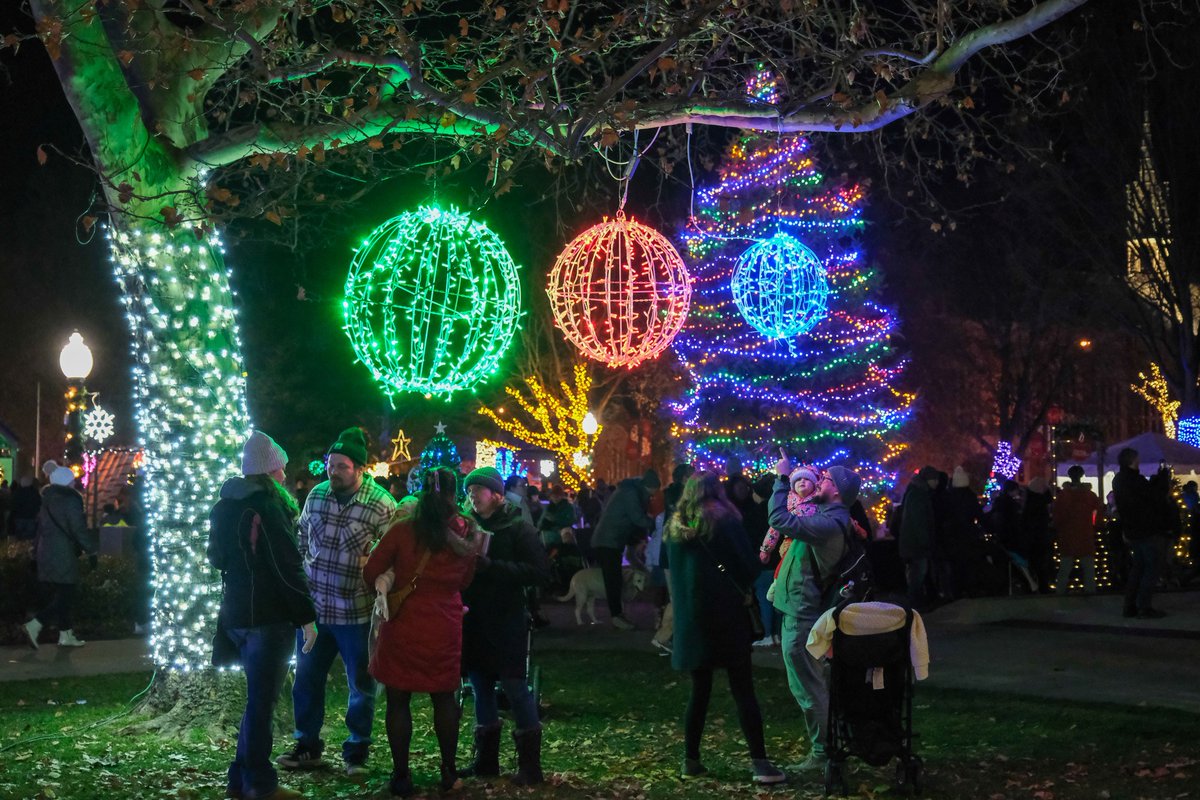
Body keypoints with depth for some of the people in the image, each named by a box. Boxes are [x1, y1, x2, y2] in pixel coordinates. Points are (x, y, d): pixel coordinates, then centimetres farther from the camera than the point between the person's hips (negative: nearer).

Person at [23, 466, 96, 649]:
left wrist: (37, 548, 23)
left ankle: (66, 634, 16)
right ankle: (35, 625, -18)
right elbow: (79, 529, -16)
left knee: (60, 595, 13)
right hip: (63, 555, -9)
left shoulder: (48, 500, 13)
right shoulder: (70, 500, -12)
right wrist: (91, 550, -12)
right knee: (65, 596, -6)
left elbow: (41, 526, 18)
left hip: (46, 553, 9)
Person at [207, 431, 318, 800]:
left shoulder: (226, 504, 11)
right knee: (262, 700, -2)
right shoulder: (267, 505, -16)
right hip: (267, 615, -8)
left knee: (258, 697, 18)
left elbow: (217, 557, 22)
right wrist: (306, 617, -15)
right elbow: (288, 567, -19)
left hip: (237, 613, 9)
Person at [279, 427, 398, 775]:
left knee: (361, 685, 9)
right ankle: (307, 746, 31)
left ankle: (356, 752, 24)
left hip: (356, 613, -5)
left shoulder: (382, 505, -14)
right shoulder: (317, 494, 1)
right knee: (306, 680, 15)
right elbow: (301, 540, 15)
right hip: (313, 606, 5)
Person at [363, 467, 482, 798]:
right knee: (444, 697, 17)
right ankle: (449, 771, 23)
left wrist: (389, 591, 14)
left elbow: (371, 573, -5)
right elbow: (464, 581, 8)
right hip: (445, 628, 2)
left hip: (403, 625, -2)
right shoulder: (467, 533, -4)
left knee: (398, 700, 8)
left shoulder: (403, 530, -11)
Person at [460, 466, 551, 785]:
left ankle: (530, 765, 4)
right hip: (473, 620, 5)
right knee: (480, 688, 11)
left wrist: (491, 566, -21)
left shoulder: (518, 528, -7)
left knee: (515, 688, -3)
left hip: (505, 623, -5)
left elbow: (541, 572, -15)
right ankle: (486, 760, 22)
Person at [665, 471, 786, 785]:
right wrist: (744, 591, 11)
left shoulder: (675, 527, 9)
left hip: (689, 616, 5)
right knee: (742, 689, -3)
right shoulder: (724, 521, -6)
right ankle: (759, 762, -7)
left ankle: (691, 761, 11)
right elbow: (749, 564, -6)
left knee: (699, 689, 12)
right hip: (725, 613, -5)